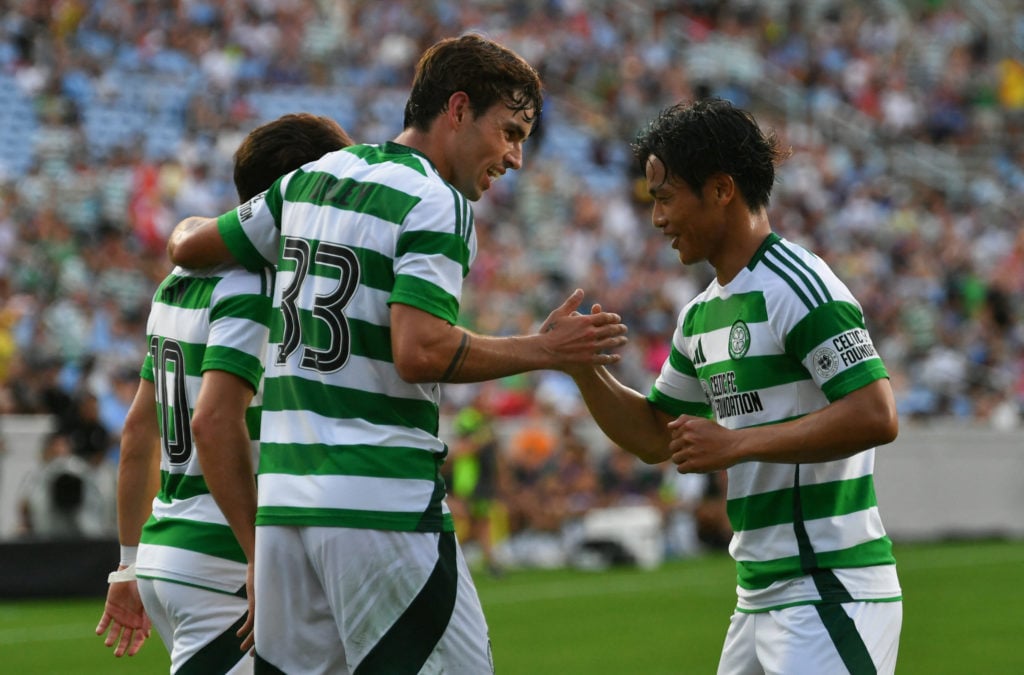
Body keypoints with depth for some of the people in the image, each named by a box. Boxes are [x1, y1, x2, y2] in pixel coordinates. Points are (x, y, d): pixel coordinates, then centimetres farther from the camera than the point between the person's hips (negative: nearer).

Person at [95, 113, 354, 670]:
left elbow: (139, 429, 19)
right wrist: (263, 561, -24)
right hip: (221, 567, -10)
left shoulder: (180, 284, 15)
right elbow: (215, 424, -26)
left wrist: (131, 564, 25)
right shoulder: (257, 292, -14)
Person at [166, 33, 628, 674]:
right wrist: (545, 349, -10)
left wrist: (189, 231, 46)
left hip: (283, 496, 8)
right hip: (382, 501, -8)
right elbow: (419, 352, -19)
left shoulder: (310, 180, 14)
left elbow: (191, 244, 23)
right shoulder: (437, 204, -9)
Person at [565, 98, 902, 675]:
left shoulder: (796, 286, -13)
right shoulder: (702, 315, 16)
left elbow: (876, 416, -22)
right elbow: (654, 437, 25)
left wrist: (738, 443, -21)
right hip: (761, 599, 9)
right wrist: (583, 367, 8)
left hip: (832, 593, -9)